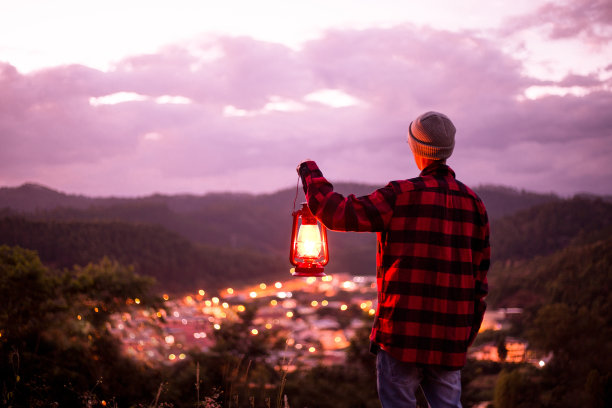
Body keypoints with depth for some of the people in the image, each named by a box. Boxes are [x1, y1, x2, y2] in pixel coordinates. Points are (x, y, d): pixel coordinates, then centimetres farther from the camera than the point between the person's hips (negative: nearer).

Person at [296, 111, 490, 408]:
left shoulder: (402, 196, -10)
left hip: (403, 332, -5)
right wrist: (468, 333, 19)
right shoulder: (473, 202, 8)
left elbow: (337, 213, -10)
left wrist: (310, 173, 7)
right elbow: (480, 272, 11)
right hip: (450, 339, 5)